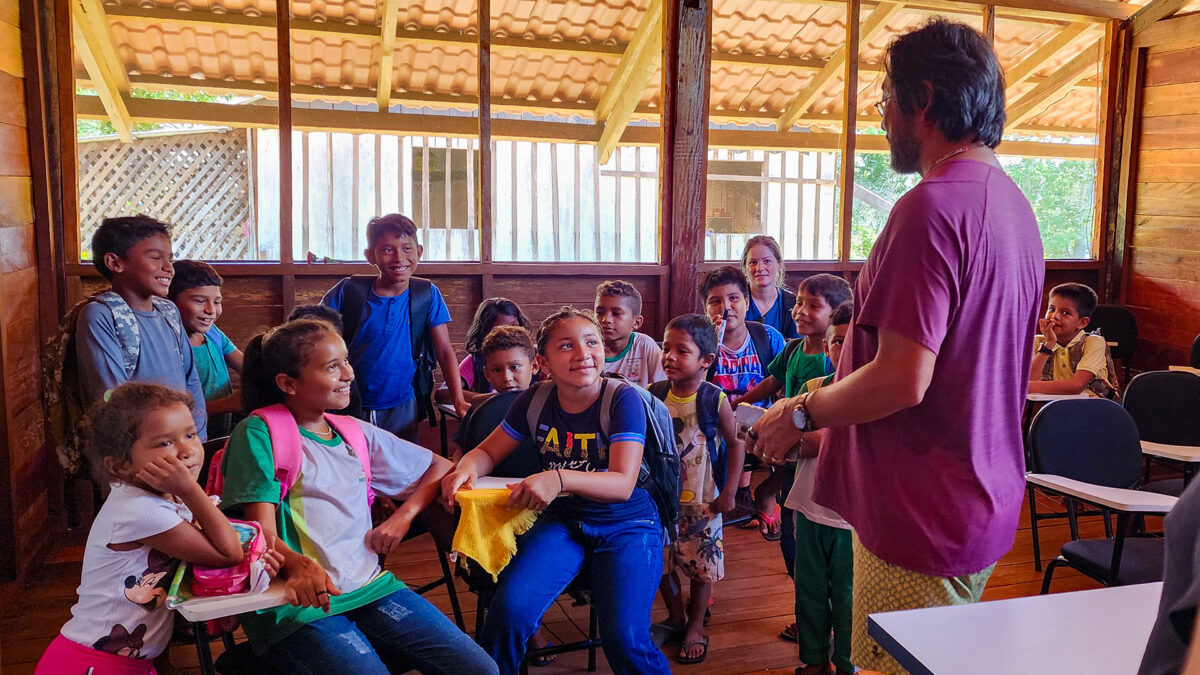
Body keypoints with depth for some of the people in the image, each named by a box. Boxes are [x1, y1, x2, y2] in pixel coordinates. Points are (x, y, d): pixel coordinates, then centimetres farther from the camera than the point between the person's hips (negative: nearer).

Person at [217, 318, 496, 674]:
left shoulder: (357, 433, 16)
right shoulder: (260, 433, -1)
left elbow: (440, 467, 21)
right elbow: (263, 531, -8)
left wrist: (403, 516, 3)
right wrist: (299, 565, -31)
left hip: (369, 587, 5)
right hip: (300, 604, -5)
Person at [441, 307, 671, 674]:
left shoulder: (623, 398, -16)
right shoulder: (536, 400, -4)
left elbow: (623, 484, -24)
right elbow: (488, 451, 7)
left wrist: (560, 478, -42)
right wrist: (467, 468, -18)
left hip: (626, 525, -3)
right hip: (561, 520, 3)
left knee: (624, 638, -19)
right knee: (509, 609, -20)